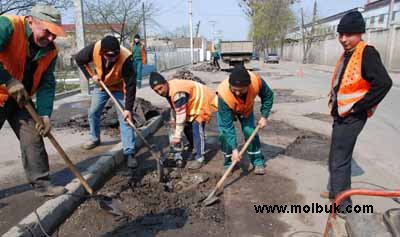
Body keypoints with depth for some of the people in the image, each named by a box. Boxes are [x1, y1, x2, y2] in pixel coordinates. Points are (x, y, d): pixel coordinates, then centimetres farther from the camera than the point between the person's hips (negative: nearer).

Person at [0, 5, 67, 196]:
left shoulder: (50, 51, -4)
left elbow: (47, 84, -4)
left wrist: (45, 114, -13)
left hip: (21, 99, 6)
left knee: (33, 137, 2)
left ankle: (41, 183, 12)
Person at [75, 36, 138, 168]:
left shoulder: (126, 58, -38)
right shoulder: (94, 48, -29)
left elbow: (131, 85, -33)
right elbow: (79, 59, -7)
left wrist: (128, 108, -36)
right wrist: (91, 75, -17)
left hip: (119, 88, -4)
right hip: (101, 86, 4)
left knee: (125, 118, -11)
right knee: (93, 113, 12)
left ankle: (129, 152, -8)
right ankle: (95, 139, 37)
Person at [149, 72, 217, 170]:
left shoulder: (177, 93, -36)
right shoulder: (168, 89, -6)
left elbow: (181, 115, -34)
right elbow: (174, 107, 11)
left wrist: (177, 136, -30)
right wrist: (174, 120, 18)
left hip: (202, 101, -10)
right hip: (193, 104, 10)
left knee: (197, 127, -20)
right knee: (187, 125, 16)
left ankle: (200, 158, -14)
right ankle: (194, 146, 40)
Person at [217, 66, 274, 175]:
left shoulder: (256, 81, -39)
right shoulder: (224, 94, -44)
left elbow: (268, 96, -14)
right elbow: (227, 126, -38)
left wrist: (264, 116, -18)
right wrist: (234, 149, -40)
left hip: (246, 108, 2)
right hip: (227, 109, -1)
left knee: (250, 131, -11)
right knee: (224, 133, -16)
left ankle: (258, 161, 8)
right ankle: (228, 163, 6)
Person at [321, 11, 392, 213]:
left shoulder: (367, 53, -16)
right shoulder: (347, 54, 11)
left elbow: (383, 83, -28)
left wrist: (358, 106, -21)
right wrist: (335, 104, 11)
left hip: (352, 116, -9)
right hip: (341, 114, 9)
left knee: (340, 160, -4)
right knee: (335, 157, 19)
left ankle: (343, 205, 9)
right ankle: (335, 191, 36)